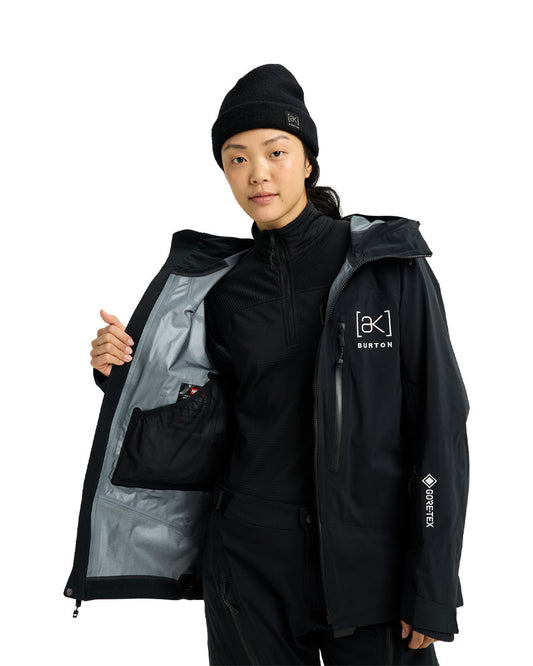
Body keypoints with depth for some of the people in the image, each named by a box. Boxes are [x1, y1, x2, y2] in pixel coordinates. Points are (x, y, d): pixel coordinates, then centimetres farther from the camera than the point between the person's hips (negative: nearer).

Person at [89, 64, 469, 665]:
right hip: (252, 558, 3)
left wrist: (433, 591, -11)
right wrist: (125, 369, -5)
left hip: (372, 559, -2)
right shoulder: (224, 289, 4)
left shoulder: (391, 265, -6)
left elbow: (439, 423, -7)